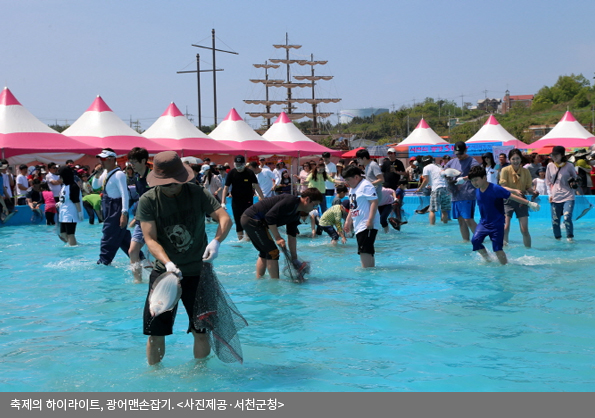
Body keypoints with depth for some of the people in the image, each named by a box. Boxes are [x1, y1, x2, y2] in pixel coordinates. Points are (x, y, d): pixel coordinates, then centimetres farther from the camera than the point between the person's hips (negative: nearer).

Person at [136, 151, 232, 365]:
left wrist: (216, 241, -33)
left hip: (197, 271, 0)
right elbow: (150, 239, -14)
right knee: (155, 332, 1)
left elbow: (225, 218, -13)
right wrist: (168, 263, -30)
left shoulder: (197, 193, -6)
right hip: (163, 271, 0)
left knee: (201, 331, 3)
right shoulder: (147, 200, -8)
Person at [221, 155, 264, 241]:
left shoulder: (250, 173, -7)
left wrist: (263, 199, -10)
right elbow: (226, 187, -6)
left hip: (248, 200, -1)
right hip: (236, 201, 1)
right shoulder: (231, 173, -5)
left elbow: (256, 186, -6)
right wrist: (223, 202, -14)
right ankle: (240, 240, 12)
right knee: (238, 222, 4)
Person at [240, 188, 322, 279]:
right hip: (252, 219, -11)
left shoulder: (296, 215, 13)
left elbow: (292, 237, 16)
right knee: (273, 252, -8)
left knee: (264, 253, 21)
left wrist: (294, 258, 14)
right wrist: (278, 237, -19)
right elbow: (270, 216, -24)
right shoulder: (291, 201, -18)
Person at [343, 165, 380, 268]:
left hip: (367, 226, -10)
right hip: (358, 226, 10)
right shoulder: (352, 188, 20)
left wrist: (370, 220, -25)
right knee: (368, 252, 11)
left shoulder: (366, 186, -11)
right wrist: (348, 221, 24)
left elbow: (374, 202, -19)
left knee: (364, 251, -16)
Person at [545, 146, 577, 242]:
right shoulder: (550, 166, 5)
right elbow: (548, 181, 14)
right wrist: (551, 193, 5)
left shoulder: (569, 166, -2)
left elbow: (575, 178, 13)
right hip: (555, 198, 3)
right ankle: (558, 238, 19)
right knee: (555, 220, 3)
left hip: (568, 197, -3)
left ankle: (570, 238, -3)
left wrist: (574, 183, -8)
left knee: (567, 218, -17)